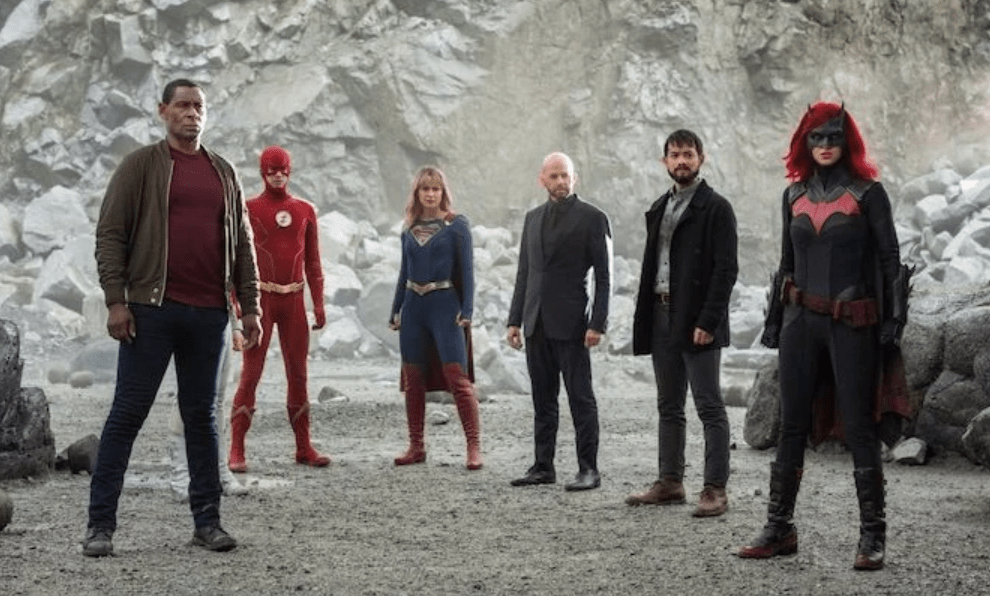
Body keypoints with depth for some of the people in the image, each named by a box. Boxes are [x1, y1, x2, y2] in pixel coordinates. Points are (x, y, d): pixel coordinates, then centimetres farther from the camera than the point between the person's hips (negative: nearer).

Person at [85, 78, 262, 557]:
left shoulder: (224, 172, 15)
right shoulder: (141, 165, 3)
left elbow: (242, 244, 15)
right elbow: (110, 234, -2)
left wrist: (250, 305, 8)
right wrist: (116, 300, -11)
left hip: (209, 314, 4)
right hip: (152, 308, -4)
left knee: (202, 415, 8)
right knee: (128, 413, -1)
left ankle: (207, 521, 13)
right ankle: (100, 522, 3)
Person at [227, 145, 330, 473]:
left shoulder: (305, 210, 11)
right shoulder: (249, 209, 0)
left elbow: (313, 262, 14)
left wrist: (319, 304, 8)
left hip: (294, 302, 4)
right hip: (260, 300, -4)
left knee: (298, 375, 7)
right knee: (251, 374, -7)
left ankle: (304, 447, 15)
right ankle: (237, 451, -5)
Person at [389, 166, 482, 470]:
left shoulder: (456, 225, -1)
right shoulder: (409, 230, 12)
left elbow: (466, 269, -4)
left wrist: (467, 309, -13)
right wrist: (395, 311, 16)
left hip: (445, 305, -5)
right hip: (413, 307, 5)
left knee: (457, 376, -11)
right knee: (413, 379, 7)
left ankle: (474, 446, -10)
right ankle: (416, 446, 14)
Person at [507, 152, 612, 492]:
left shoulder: (592, 218, -3)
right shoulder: (533, 218, 14)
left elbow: (603, 276, -6)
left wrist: (597, 324, -13)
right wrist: (515, 320, 11)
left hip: (570, 323, -6)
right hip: (536, 323, 6)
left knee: (581, 398, -3)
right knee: (543, 400, 10)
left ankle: (589, 469, 1)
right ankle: (543, 467, 16)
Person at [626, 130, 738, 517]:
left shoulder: (716, 208, -5)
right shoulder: (659, 208, 17)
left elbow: (726, 269, -12)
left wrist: (707, 322, -19)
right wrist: (644, 317, 10)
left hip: (697, 322, -7)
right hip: (662, 318, 7)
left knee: (710, 407, -5)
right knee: (669, 407, 12)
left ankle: (715, 489, -3)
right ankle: (670, 483, 19)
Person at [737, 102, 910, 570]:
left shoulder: (867, 193, -3)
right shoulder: (795, 194, 10)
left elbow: (889, 259, -3)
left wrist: (894, 317, -9)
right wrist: (774, 318, 15)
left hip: (852, 325, -4)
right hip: (801, 321, 5)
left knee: (859, 428, -3)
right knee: (792, 426, 7)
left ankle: (872, 536, 4)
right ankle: (779, 528, 13)